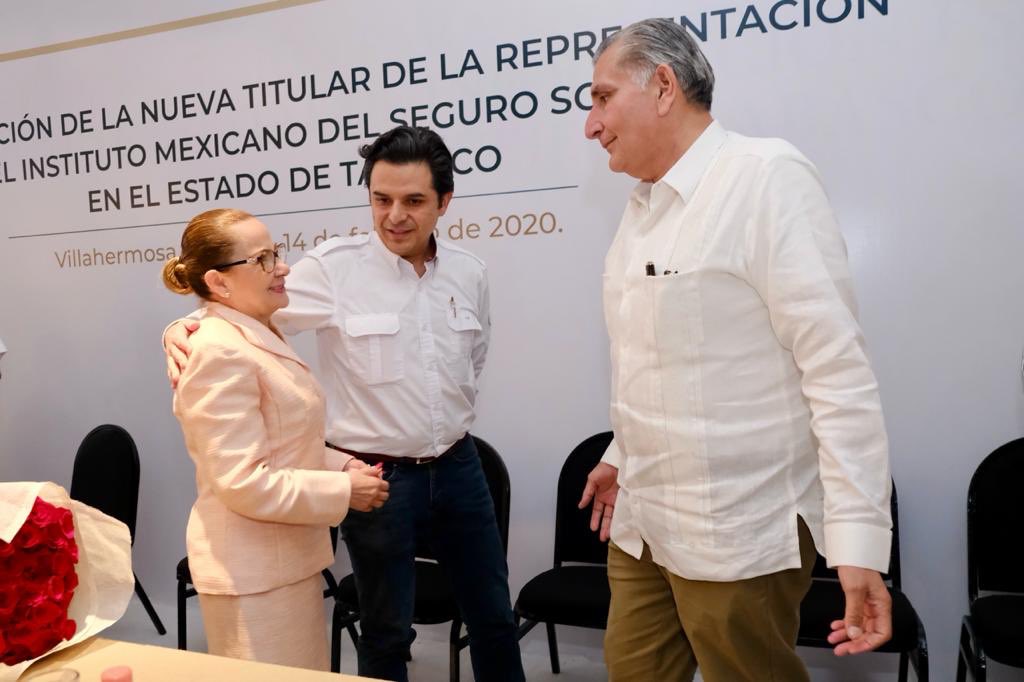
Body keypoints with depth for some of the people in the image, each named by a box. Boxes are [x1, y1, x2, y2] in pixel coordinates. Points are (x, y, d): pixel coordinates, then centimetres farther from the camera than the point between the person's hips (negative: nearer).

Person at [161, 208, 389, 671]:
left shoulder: (262, 338, 10)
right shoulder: (221, 354, -22)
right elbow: (245, 484, -25)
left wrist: (343, 464, 2)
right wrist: (343, 490, -17)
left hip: (287, 557, 10)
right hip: (253, 569, -9)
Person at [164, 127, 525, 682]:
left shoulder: (469, 273, 2)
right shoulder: (333, 268, -13)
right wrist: (184, 329, -29)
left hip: (457, 467, 5)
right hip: (378, 475, -4)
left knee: (494, 618, 18)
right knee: (387, 631, 13)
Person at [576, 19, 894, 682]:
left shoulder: (767, 177, -13)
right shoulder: (643, 204, 10)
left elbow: (837, 368, -18)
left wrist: (859, 539, -20)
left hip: (735, 534, -7)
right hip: (641, 521, 7)